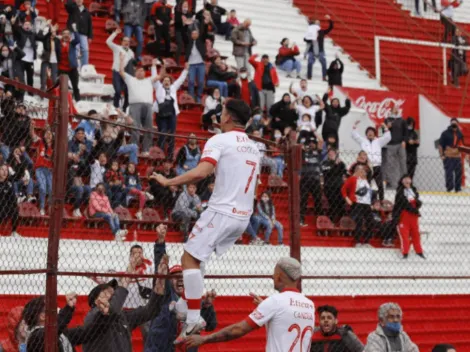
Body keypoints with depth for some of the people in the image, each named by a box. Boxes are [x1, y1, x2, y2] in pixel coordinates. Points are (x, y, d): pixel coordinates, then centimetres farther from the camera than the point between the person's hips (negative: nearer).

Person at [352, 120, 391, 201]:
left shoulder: (378, 141, 12)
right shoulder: (362, 141, 10)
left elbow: (387, 137, 4)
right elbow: (354, 135, 4)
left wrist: (386, 128, -7)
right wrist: (355, 126, -6)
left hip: (377, 166, 1)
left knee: (380, 185, 2)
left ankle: (382, 200, 10)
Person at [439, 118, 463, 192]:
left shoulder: (460, 134, 9)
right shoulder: (445, 133, -5)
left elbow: (461, 144, 21)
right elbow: (440, 145, -4)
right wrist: (442, 155, -9)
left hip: (457, 156, 5)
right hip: (448, 157, -5)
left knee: (458, 172, 7)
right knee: (449, 173, -7)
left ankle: (458, 188, 17)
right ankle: (449, 188, 0)